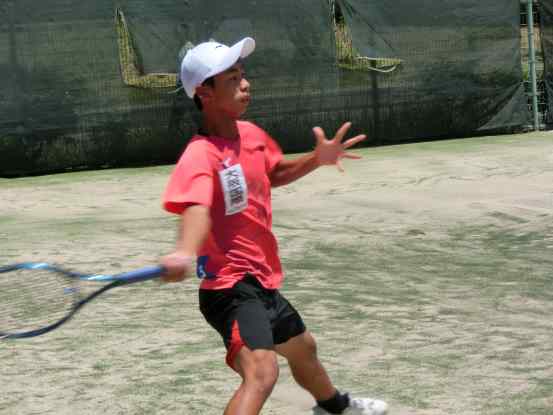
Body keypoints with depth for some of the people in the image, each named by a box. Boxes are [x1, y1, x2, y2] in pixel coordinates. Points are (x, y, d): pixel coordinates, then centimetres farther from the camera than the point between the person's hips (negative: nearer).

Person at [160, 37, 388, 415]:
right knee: (261, 372, -33)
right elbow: (197, 208, -44)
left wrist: (317, 159, 5)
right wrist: (186, 252, -66)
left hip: (262, 282, 10)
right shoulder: (201, 155, -24)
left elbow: (273, 175, 23)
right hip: (230, 286, -9)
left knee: (303, 347, 34)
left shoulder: (251, 134, 3)